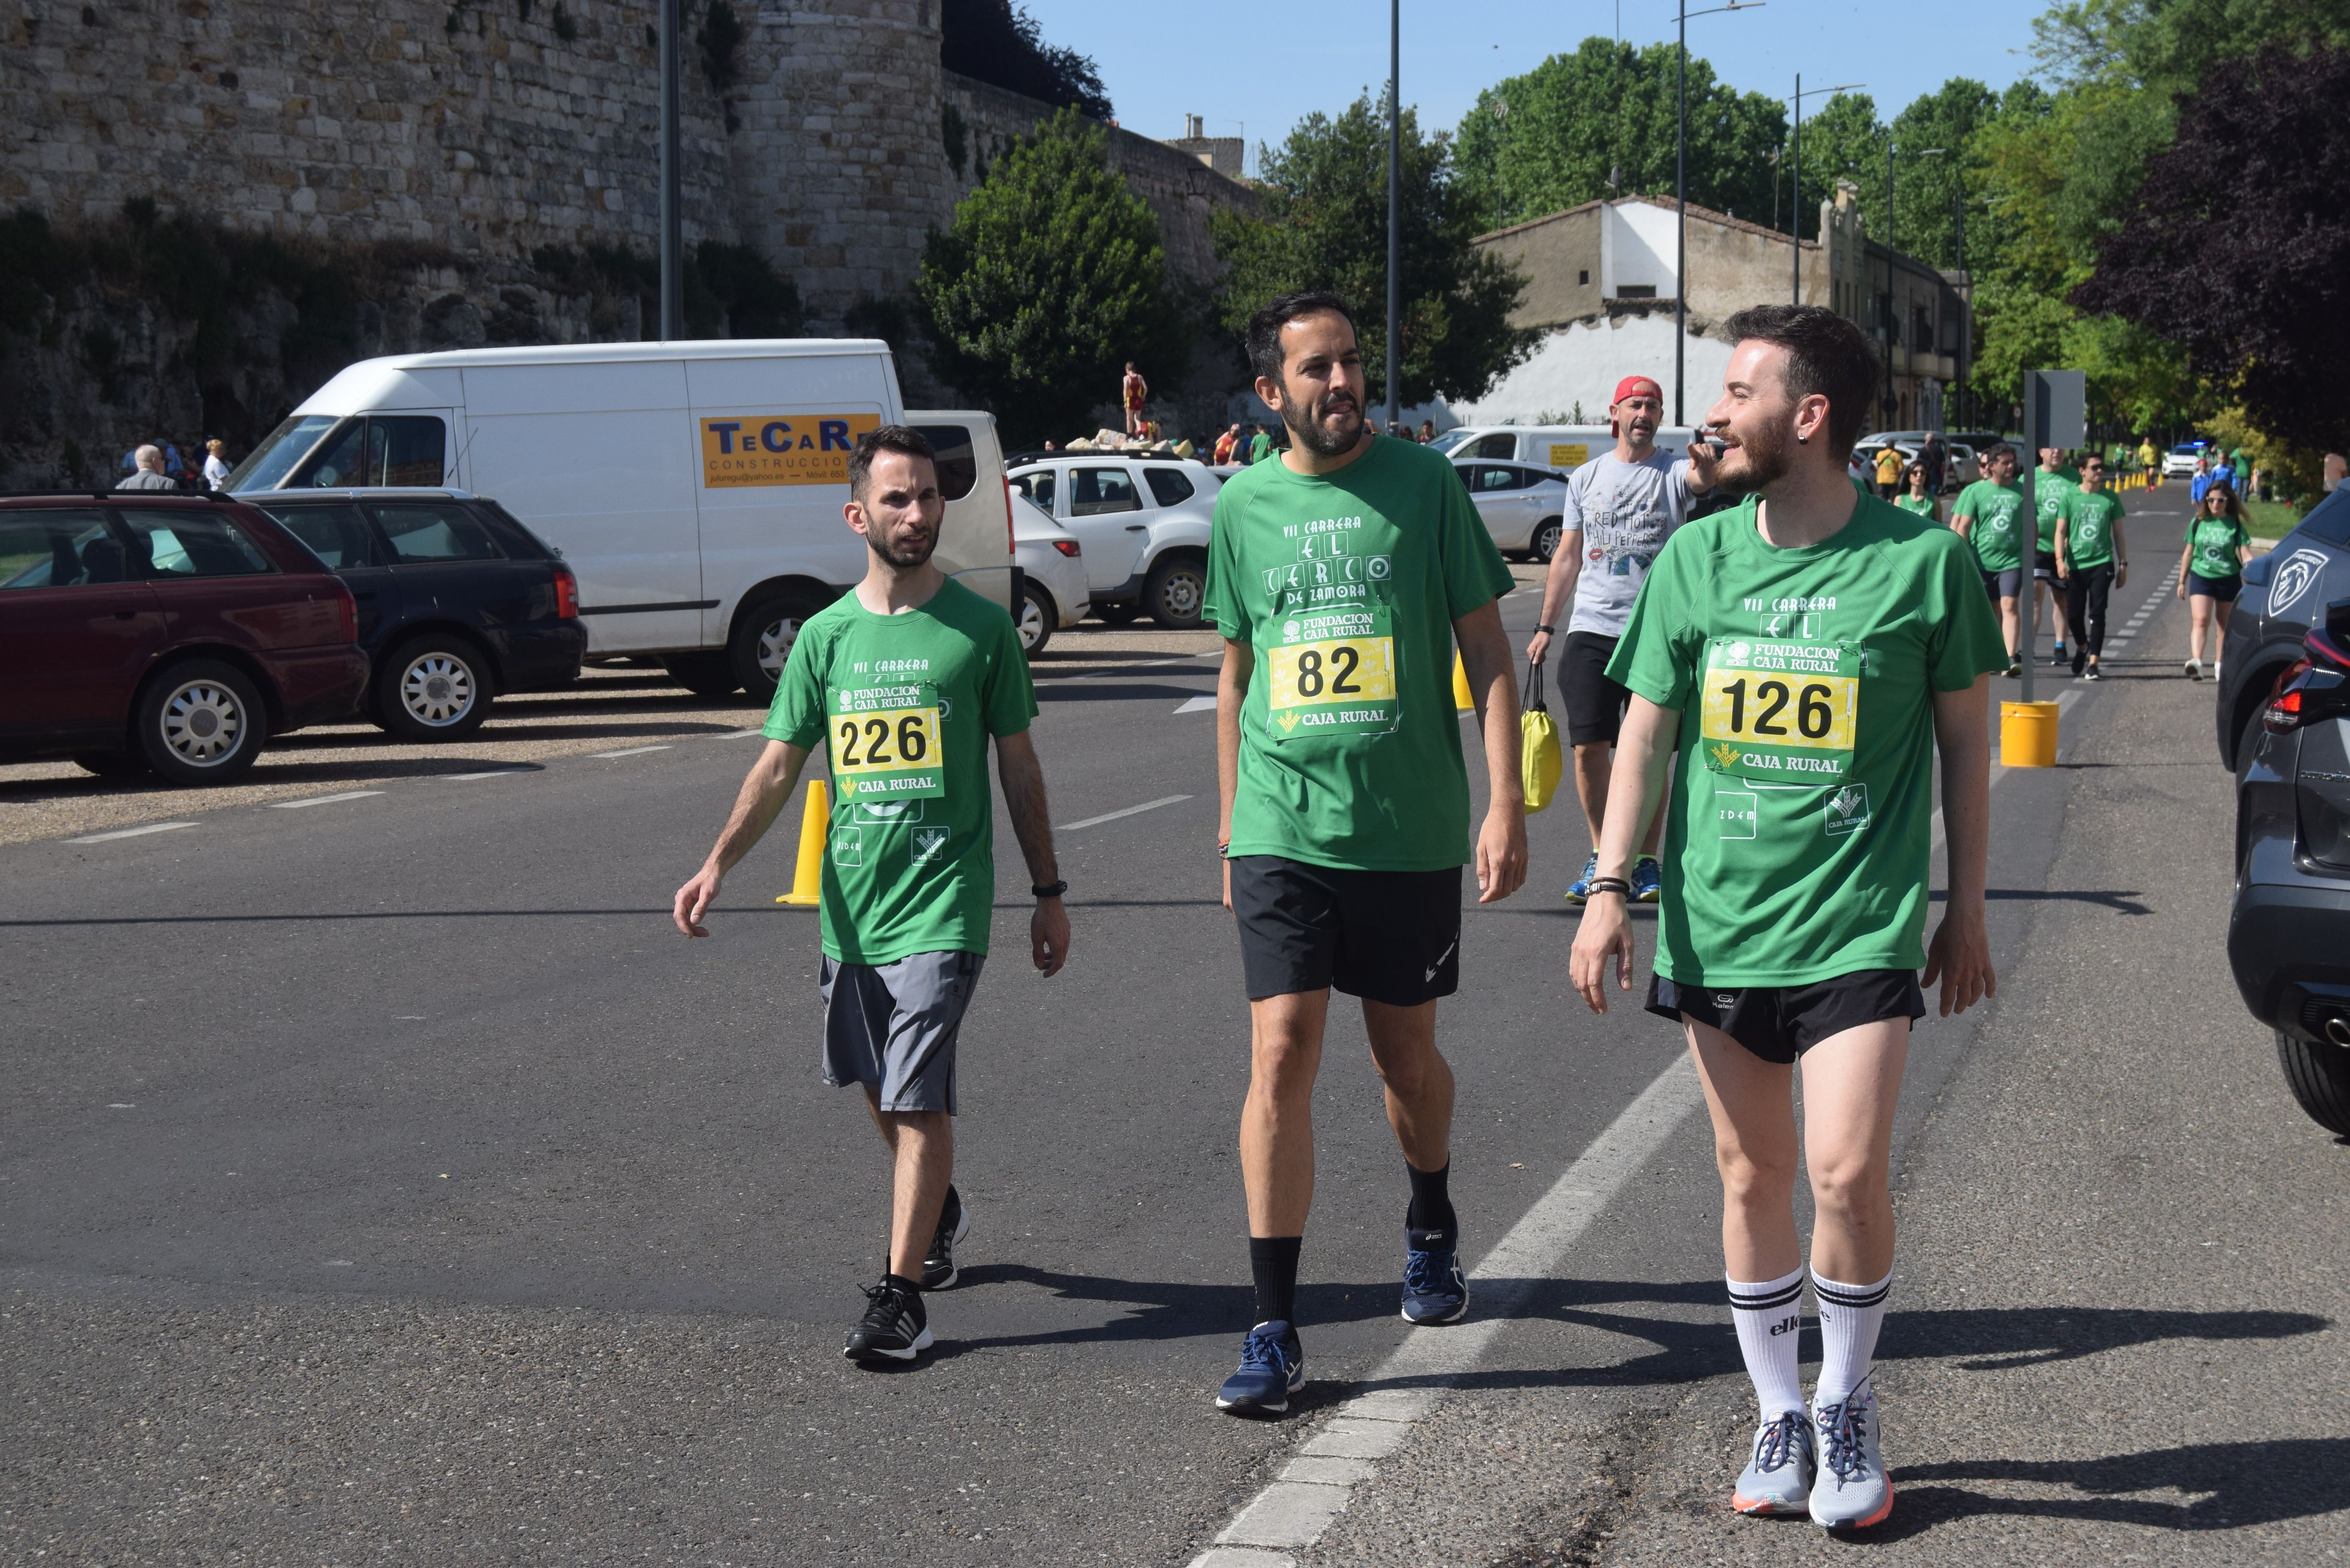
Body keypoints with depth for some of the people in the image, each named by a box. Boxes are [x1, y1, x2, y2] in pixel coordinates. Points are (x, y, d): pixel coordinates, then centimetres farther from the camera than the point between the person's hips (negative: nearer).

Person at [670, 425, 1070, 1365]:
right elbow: (779, 765, 5)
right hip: (850, 900, 4)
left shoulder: (981, 627, -1)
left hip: (942, 901, -4)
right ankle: (938, 1213, 43)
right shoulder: (825, 635, 6)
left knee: (918, 1098, -11)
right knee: (879, 1091, 17)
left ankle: (900, 1294, -6)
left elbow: (1019, 767, 5)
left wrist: (1049, 893, 7)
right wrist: (718, 863, -9)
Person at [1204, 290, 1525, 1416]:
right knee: (1282, 1051, -9)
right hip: (1281, 827, 1)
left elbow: (1488, 654, 0)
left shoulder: (1424, 485, -2)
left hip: (1410, 826, -1)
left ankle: (1430, 1232, 43)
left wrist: (1506, 806, -7)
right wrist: (1229, 824, 16)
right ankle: (1274, 1329, -4)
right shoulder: (1245, 506, 5)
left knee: (1406, 1053, 13)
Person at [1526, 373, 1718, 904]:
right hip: (1591, 626, 2)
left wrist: (1704, 474, -47)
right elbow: (1567, 556, 15)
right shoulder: (1585, 477, 12)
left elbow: (1701, 481, -23)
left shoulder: (1673, 472, 2)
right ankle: (1600, 857, 11)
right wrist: (1546, 626, 12)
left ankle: (1646, 861, 12)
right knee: (1589, 746, -2)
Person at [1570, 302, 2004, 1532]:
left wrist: (1966, 908, 7)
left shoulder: (1922, 559, -5)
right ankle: (1779, 1418, 25)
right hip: (1716, 923, 3)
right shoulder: (1695, 558, 3)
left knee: (1847, 1171, -11)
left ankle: (1847, 1403, 13)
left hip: (1861, 924, -3)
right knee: (1752, 1175, 10)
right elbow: (1646, 731, 9)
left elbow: (1964, 741, 5)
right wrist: (1609, 889, 1)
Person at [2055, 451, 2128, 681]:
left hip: (2102, 563, 0)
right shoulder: (2070, 497, 3)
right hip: (2075, 565, 1)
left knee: (2097, 614, -8)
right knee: (2074, 613, 5)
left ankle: (2093, 663, -8)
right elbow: (2061, 531, 1)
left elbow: (2118, 534, 11)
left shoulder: (2110, 498, 5)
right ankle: (2082, 647, 35)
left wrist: (2123, 564, 8)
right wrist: (2060, 560, -12)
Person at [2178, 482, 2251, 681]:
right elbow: (2188, 553, 10)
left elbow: (2245, 555, -6)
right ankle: (2196, 661, -32)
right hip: (2201, 577, 0)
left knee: (2224, 624, 10)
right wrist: (2182, 581, 11)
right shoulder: (2198, 523, 3)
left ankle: (2219, 664, 22)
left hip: (2228, 580, 0)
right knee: (2200, 620, -17)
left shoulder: (2235, 525, -1)